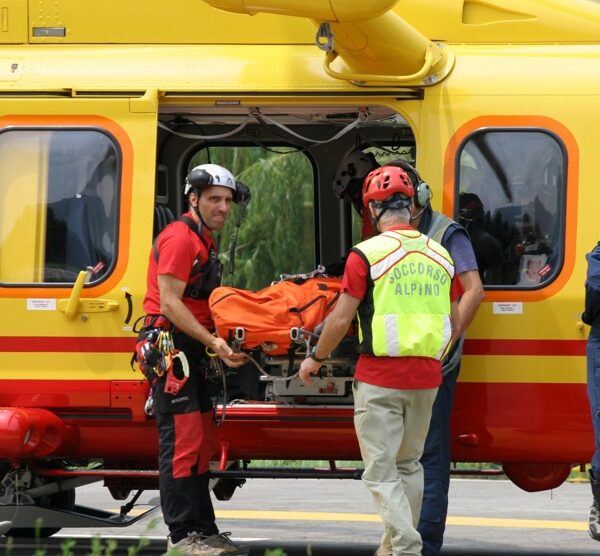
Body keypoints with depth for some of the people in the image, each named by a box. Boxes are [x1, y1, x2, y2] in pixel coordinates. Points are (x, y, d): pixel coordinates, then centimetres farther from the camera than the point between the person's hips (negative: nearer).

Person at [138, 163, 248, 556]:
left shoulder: (205, 241, 19)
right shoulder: (180, 237, -12)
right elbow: (170, 303, -18)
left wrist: (220, 342, 11)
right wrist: (212, 342, -21)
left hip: (192, 351, 11)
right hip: (170, 347, -11)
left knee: (202, 442, 12)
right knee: (182, 442, -11)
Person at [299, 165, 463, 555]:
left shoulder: (367, 255, -10)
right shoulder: (441, 256, 7)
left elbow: (341, 320, -10)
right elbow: (455, 324, 13)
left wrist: (316, 360, 6)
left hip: (380, 378, -5)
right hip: (426, 378, 5)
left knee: (382, 471, -2)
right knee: (409, 464, 20)